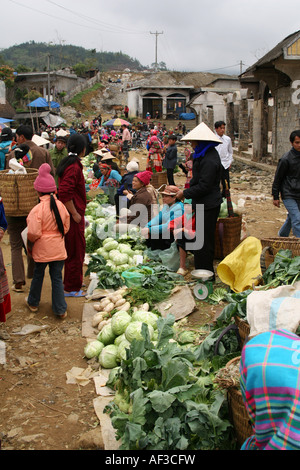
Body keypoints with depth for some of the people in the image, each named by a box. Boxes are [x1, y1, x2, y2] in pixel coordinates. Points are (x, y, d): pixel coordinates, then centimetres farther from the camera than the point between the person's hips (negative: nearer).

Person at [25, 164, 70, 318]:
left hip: (42, 249, -3)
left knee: (38, 275, 18)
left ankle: (33, 302, 37)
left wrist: (30, 240, 1)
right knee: (57, 278, 11)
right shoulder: (61, 205, -5)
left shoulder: (37, 209, -20)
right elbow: (66, 227, 4)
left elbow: (34, 233, -20)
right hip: (58, 249, 3)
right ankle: (60, 309, 14)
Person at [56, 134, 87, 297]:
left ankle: (70, 282, 34)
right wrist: (75, 213, -21)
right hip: (73, 213, -10)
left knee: (73, 249, 21)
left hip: (72, 213, 10)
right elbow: (64, 193, -29)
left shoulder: (67, 164, 11)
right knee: (76, 251, 1)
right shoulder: (74, 167, -20)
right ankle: (71, 288, 12)